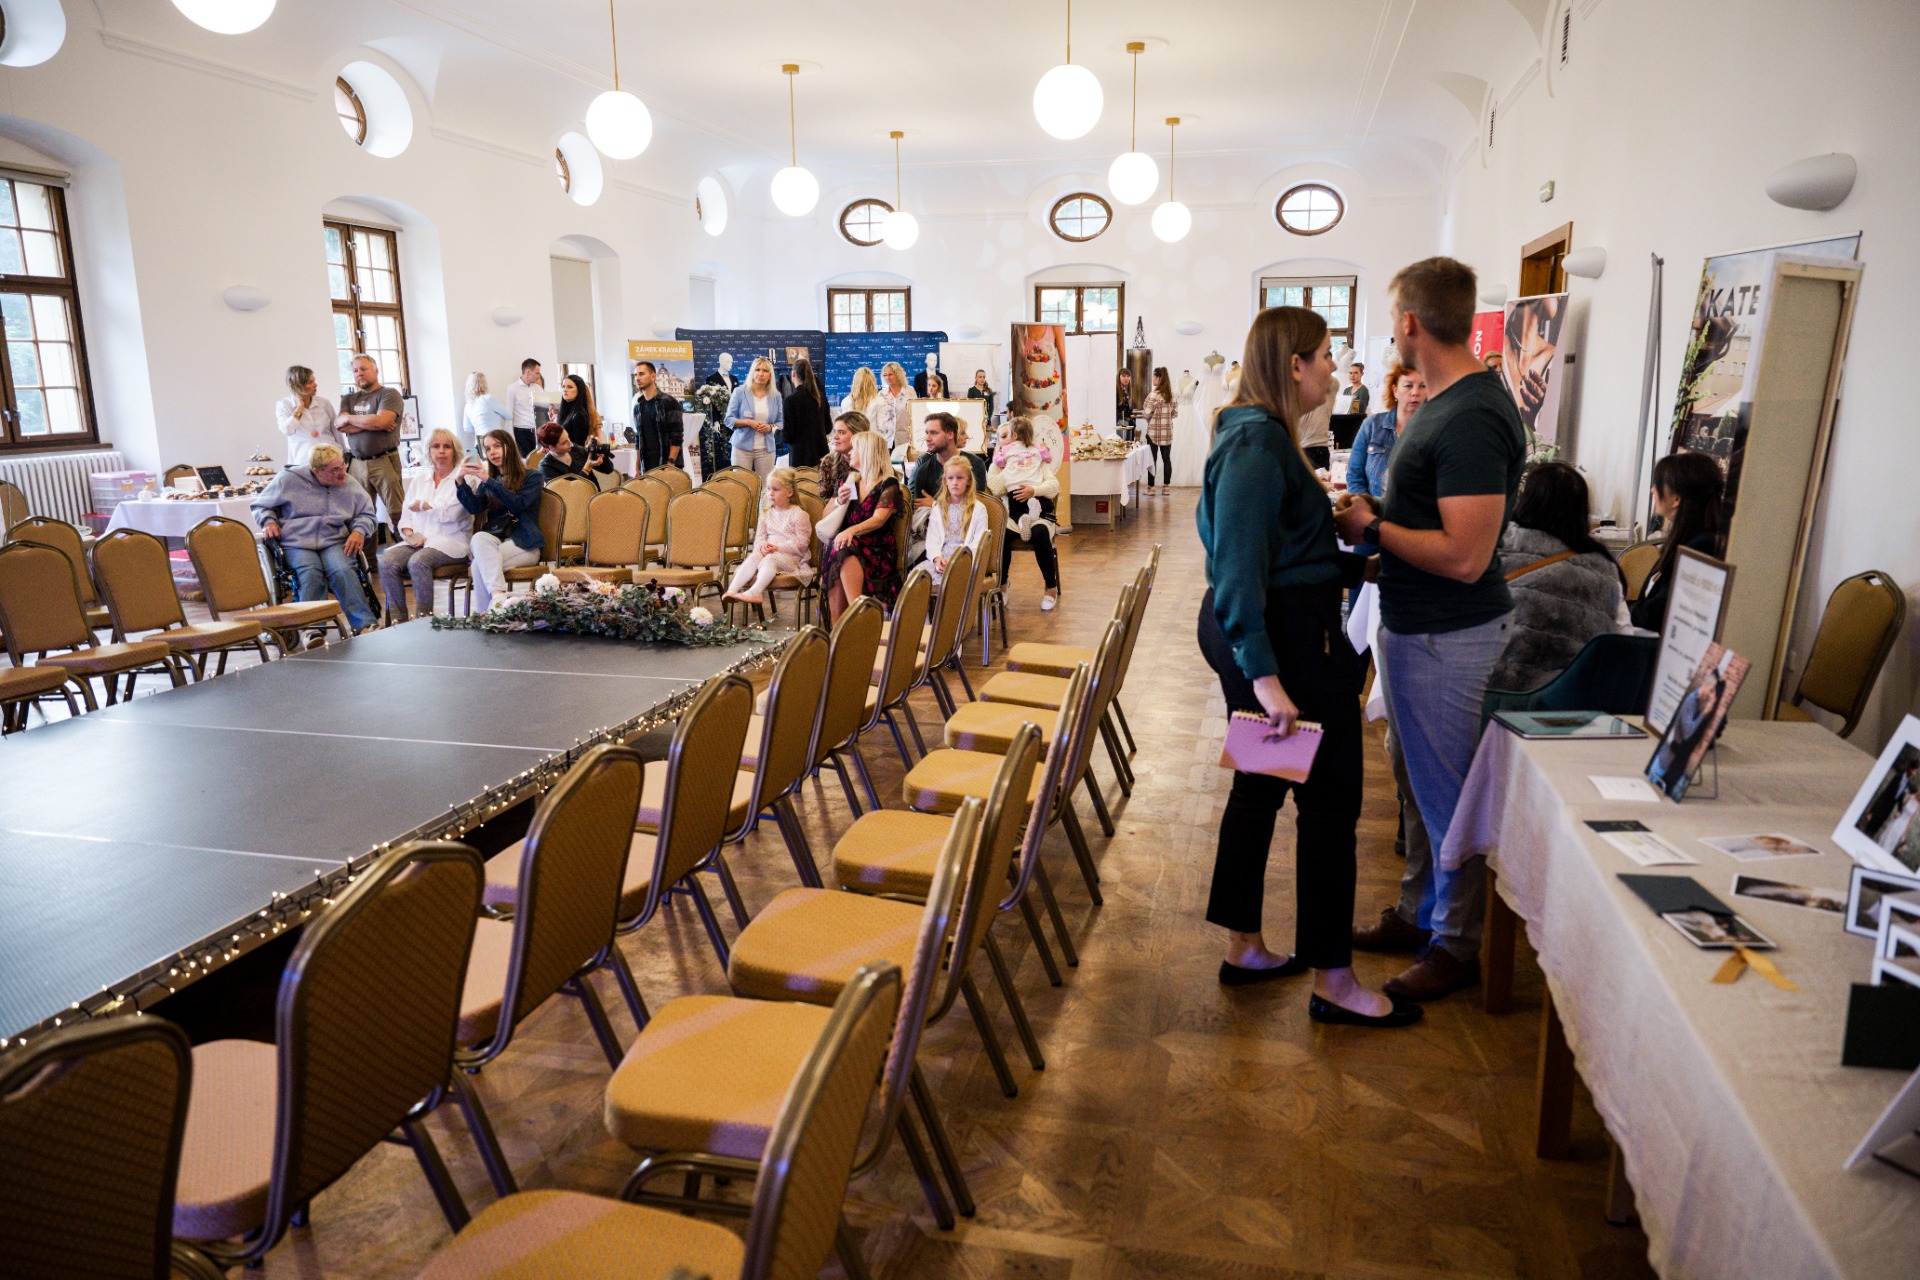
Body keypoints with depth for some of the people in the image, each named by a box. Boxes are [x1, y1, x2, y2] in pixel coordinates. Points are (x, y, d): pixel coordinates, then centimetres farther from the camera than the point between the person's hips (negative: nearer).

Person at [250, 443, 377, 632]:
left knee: (342, 570, -31)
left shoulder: (350, 484, 12)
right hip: (296, 543, -1)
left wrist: (359, 530, -1)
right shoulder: (289, 479, 6)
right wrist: (268, 522, -3)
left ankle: (365, 625, -34)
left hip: (334, 542, 1)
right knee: (311, 572, -33)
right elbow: (260, 506, 18)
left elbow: (366, 513, 21)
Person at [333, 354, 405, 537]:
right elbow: (338, 426, 3)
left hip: (384, 461, -4)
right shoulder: (348, 399, 18)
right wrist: (371, 424, -7)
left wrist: (349, 418, 1)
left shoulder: (389, 394, 3)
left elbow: (380, 420, -13)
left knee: (397, 512, -10)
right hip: (357, 464, 4)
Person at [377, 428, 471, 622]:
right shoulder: (419, 478, 20)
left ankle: (424, 619, -25)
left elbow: (451, 512, -14)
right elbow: (406, 513, 17)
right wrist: (409, 533, -4)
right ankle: (398, 620, -20)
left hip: (450, 542, -5)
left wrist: (422, 505, 1)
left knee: (418, 562, -34)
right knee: (386, 562, -22)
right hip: (417, 541, 5)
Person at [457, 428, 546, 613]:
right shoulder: (487, 482, 23)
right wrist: (462, 482, -10)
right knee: (479, 538, -34)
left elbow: (518, 504, -10)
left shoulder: (532, 477, 9)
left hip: (523, 543, -3)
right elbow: (474, 508, 5)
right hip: (495, 539, 3)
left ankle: (484, 615, -33)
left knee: (481, 564, -31)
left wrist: (488, 481, -18)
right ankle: (498, 596, -48)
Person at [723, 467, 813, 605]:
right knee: (752, 557, -25)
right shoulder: (767, 513, 18)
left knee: (770, 559, -35)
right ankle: (732, 589, -40)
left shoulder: (798, 514, -2)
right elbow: (760, 536, 17)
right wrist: (762, 546, -8)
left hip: (791, 557, -5)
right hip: (768, 552, 5)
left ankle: (755, 592, -53)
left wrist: (778, 547, -17)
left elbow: (802, 543, -9)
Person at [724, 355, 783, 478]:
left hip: (766, 448, 2)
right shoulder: (739, 392, 1)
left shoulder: (776, 395, 8)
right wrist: (747, 422, -15)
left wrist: (770, 427, -10)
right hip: (743, 446, -2)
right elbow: (729, 420, 1)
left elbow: (780, 422, 12)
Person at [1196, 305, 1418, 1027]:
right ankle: (1332, 981, 9)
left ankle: (1244, 947, 30)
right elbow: (1239, 566, -26)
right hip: (1285, 639, -11)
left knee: (1260, 785, 17)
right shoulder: (1257, 442, -19)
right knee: (1330, 800, -2)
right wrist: (1265, 676, -31)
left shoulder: (1257, 433, 14)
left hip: (1261, 633, 11)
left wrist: (1357, 563, 21)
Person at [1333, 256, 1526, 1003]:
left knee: (1449, 792, 4)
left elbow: (1464, 556, -28)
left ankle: (1457, 944, 21)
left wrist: (1373, 527, -17)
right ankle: (1419, 913, 37)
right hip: (1416, 626, 10)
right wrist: (1373, 513, 7)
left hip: (1450, 637, -10)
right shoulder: (1447, 402, 9)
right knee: (1427, 782, 21)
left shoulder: (1470, 421, -24)